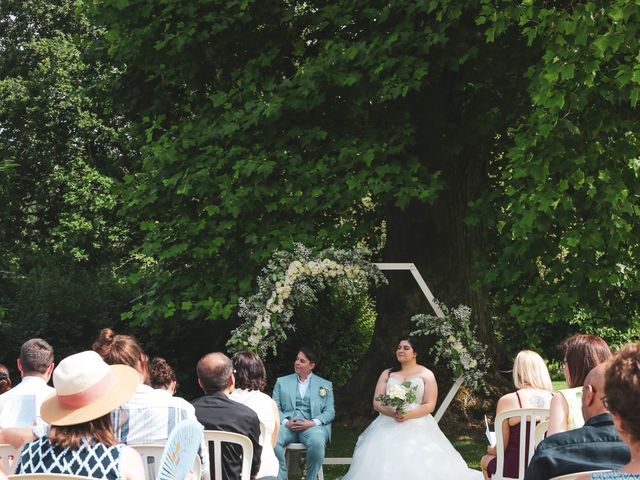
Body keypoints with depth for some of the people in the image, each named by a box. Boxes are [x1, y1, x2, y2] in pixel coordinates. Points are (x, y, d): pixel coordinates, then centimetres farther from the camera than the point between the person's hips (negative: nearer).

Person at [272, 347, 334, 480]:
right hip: (287, 425, 1)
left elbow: (330, 412, 8)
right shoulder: (282, 382, 19)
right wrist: (285, 422, -11)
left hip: (312, 426, -1)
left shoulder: (325, 385, 17)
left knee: (317, 442, -37)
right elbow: (275, 408, 10)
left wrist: (313, 422, -11)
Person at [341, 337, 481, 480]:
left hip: (417, 428, -2)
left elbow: (430, 405, -2)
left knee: (419, 466, -19)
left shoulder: (426, 374, 6)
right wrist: (392, 412, -14)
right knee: (384, 467, -14)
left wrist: (408, 415, -17)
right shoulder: (387, 374, 14)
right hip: (388, 427, 2)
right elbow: (377, 403, 7)